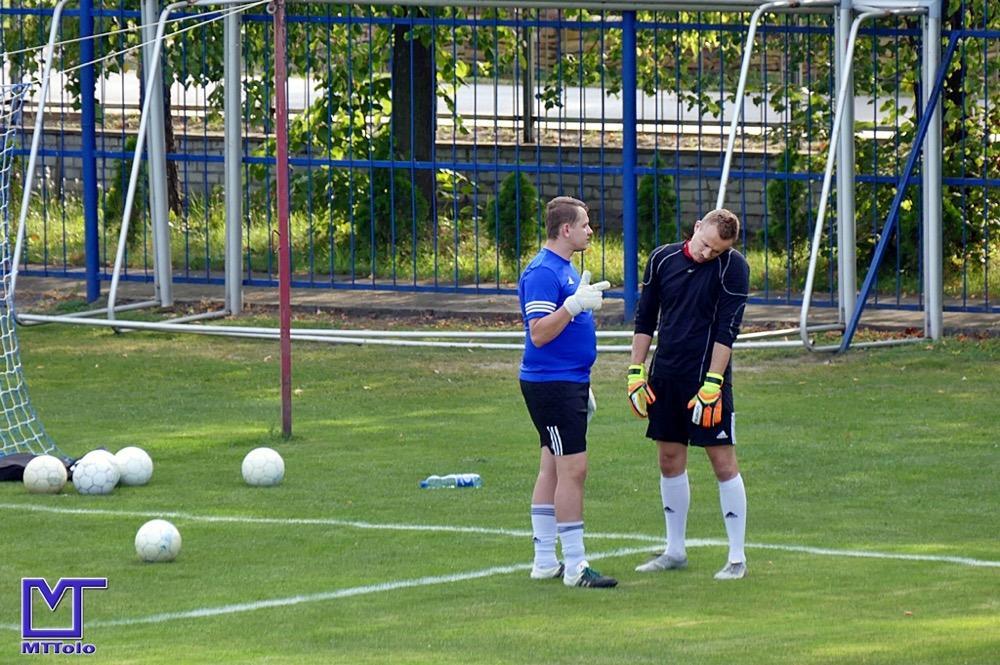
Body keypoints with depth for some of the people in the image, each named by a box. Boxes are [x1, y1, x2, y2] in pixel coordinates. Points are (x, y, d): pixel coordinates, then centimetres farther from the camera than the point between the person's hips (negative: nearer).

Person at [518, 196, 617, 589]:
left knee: (552, 468, 12)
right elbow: (540, 333, -23)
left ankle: (545, 561, 16)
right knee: (572, 469, -11)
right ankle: (574, 567, -10)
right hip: (551, 383, -10)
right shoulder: (543, 273, -17)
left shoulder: (566, 270, 15)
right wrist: (574, 305, -31)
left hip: (570, 382, 10)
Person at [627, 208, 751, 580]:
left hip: (707, 378, -5)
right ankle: (675, 552, 21)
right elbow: (645, 319, 11)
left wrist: (711, 385, -18)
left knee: (723, 462, -4)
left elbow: (727, 330, -13)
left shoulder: (732, 267, -10)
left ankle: (737, 558, 0)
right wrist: (635, 373, 7)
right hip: (666, 377, 5)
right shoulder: (662, 260, 3)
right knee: (670, 461, 10)